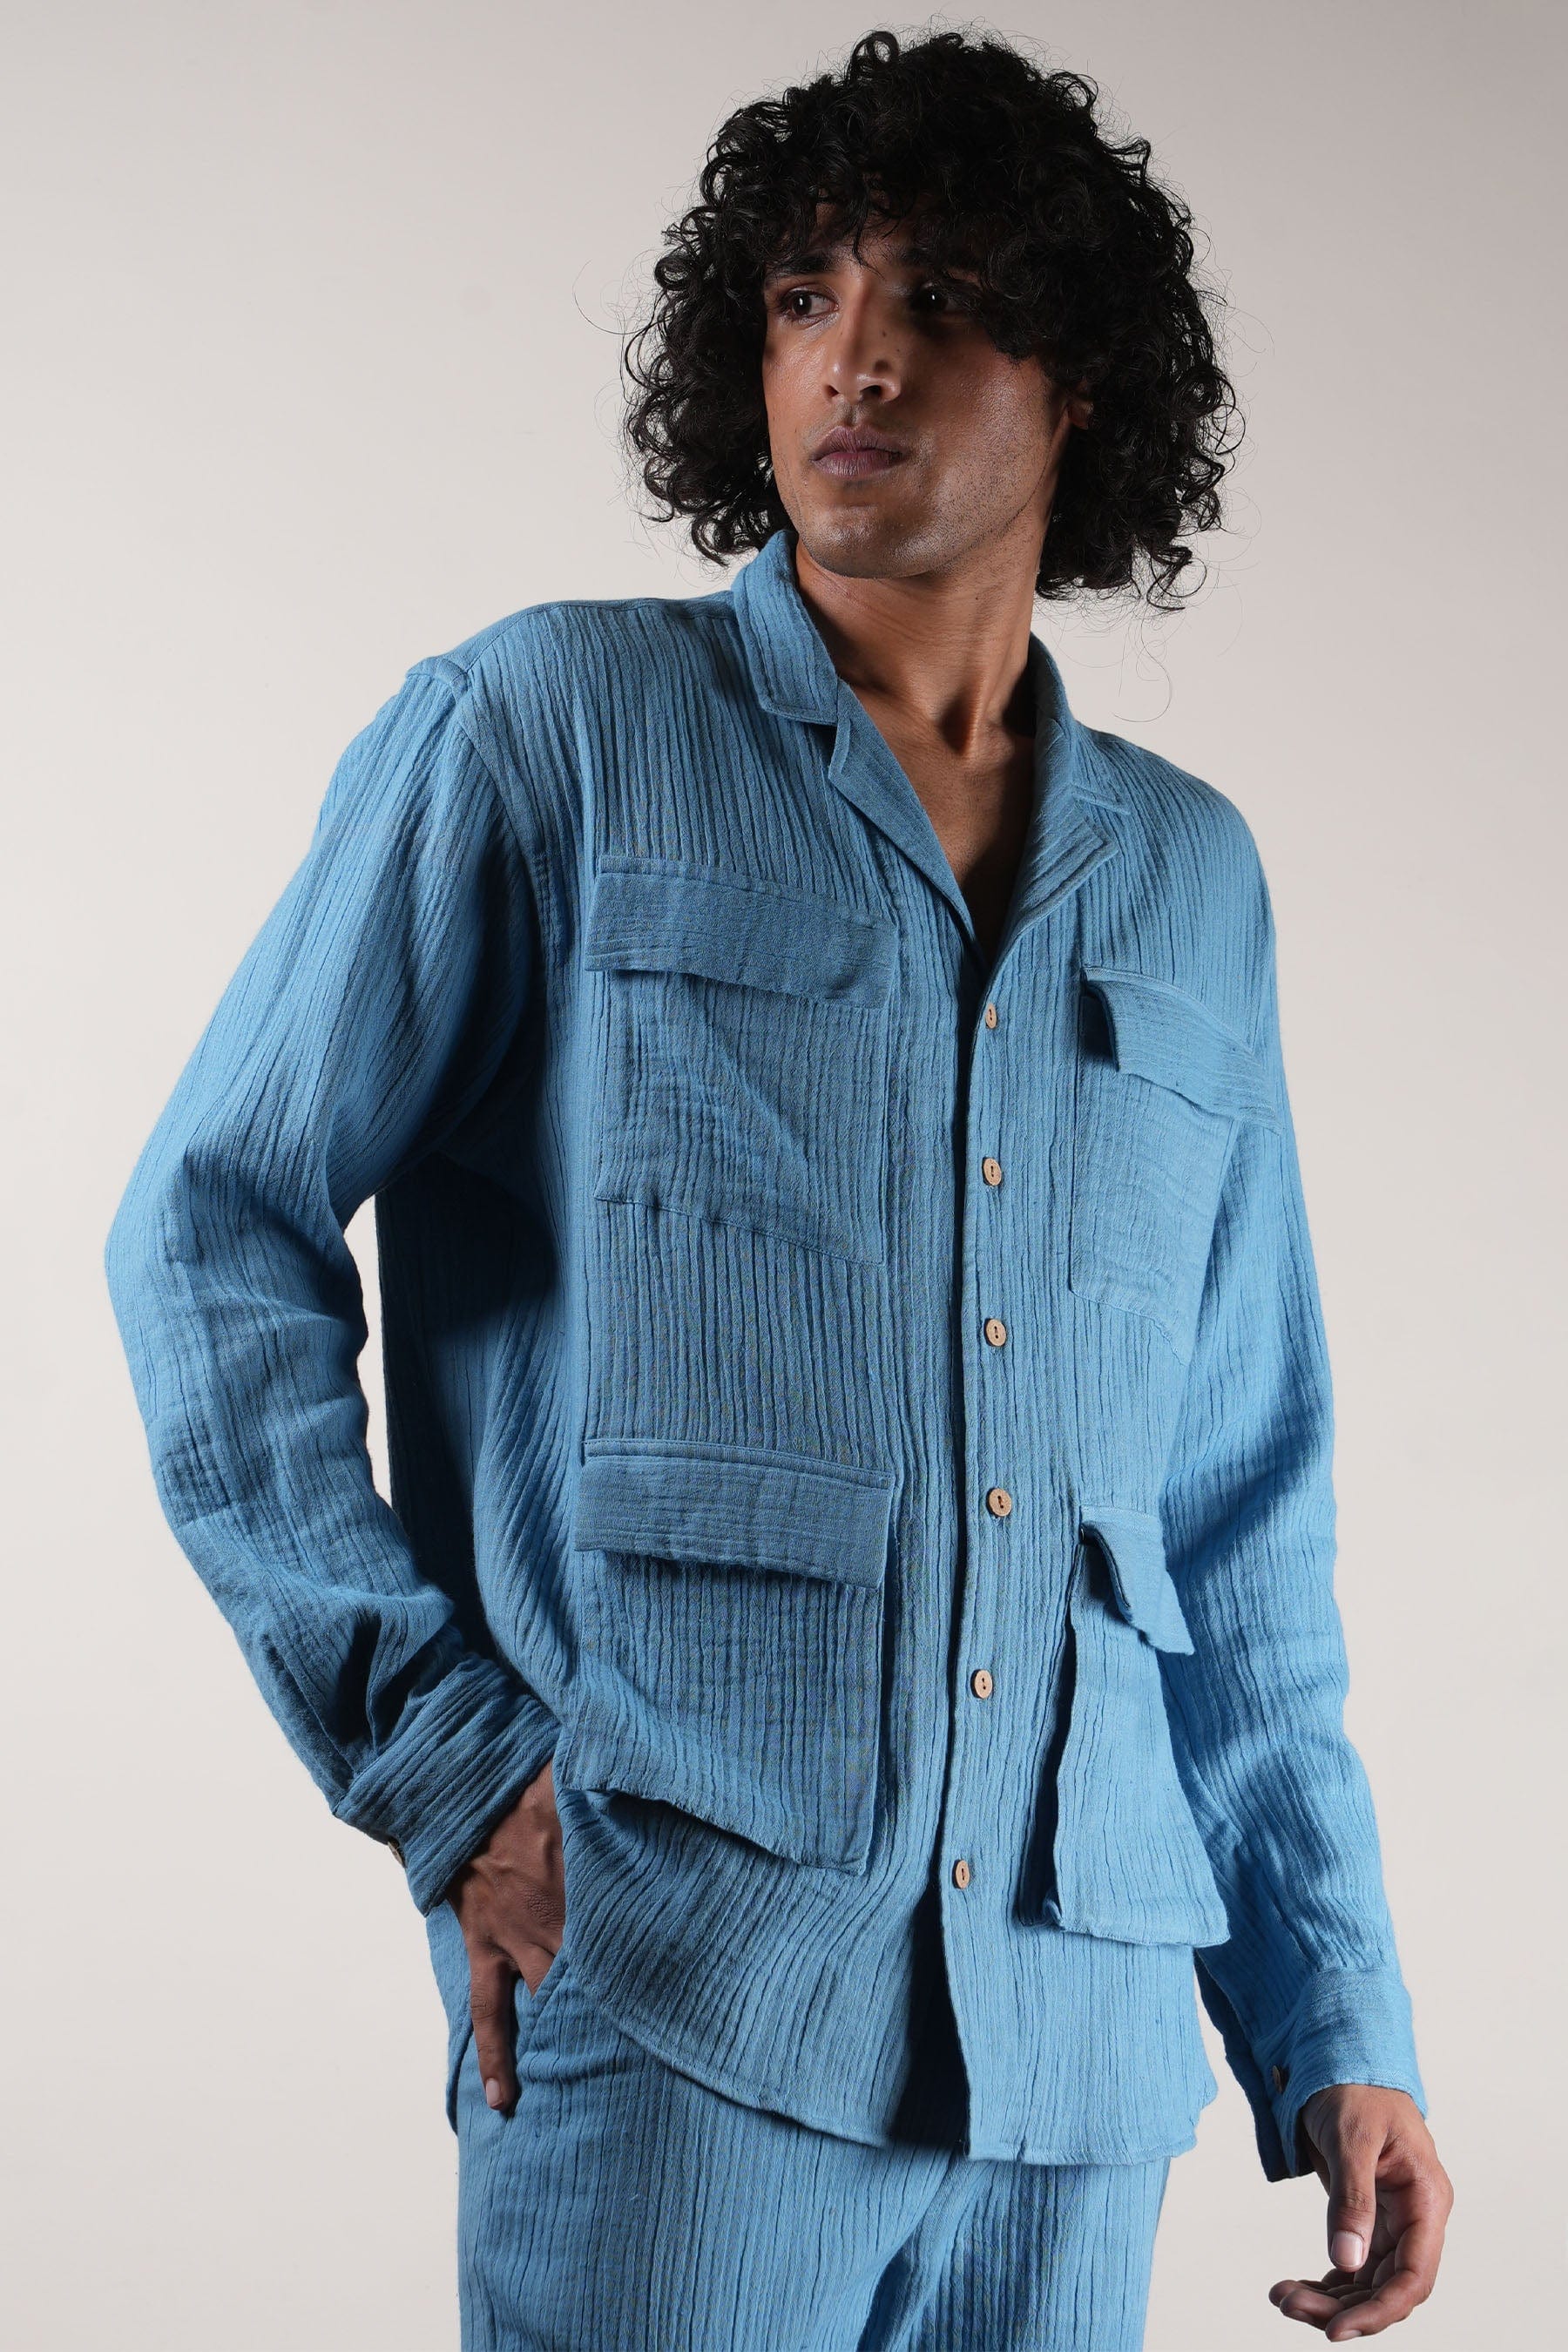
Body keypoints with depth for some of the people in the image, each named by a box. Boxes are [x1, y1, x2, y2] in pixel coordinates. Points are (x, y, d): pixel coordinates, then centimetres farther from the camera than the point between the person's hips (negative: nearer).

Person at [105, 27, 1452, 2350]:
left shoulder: (1186, 877, 14)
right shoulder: (547, 737, 2)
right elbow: (217, 1233, 0)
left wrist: (1335, 2030, 12)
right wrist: (437, 1750, -8)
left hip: (1076, 2030, 4)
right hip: (673, 1991, -4)